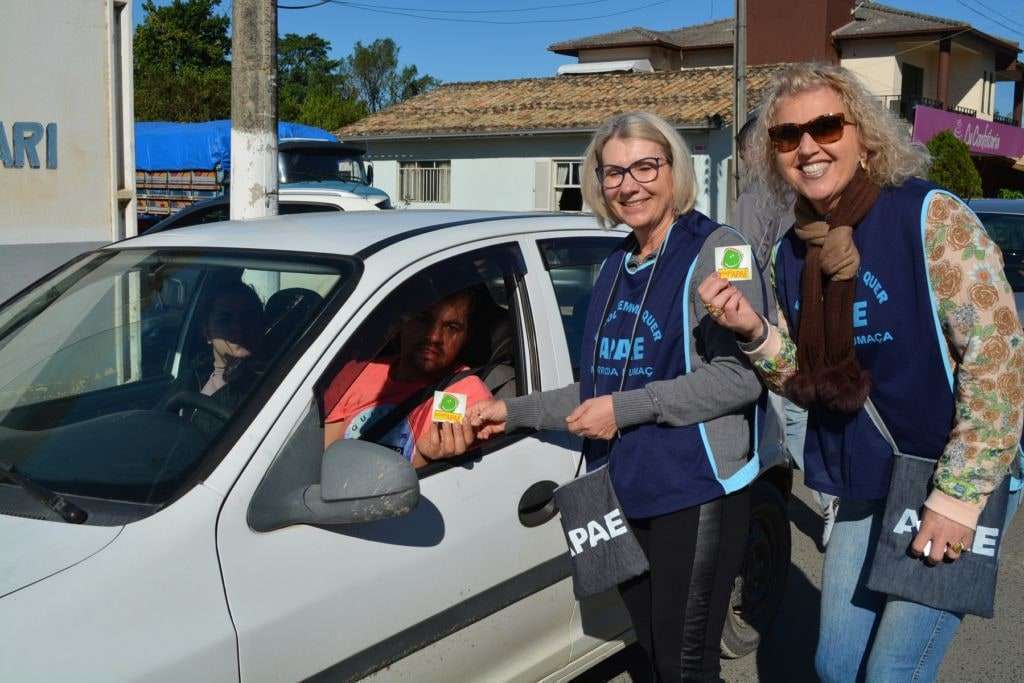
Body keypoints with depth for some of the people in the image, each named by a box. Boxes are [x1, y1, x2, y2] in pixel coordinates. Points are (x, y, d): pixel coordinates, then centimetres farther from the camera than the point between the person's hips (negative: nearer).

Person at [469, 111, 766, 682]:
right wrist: (514, 413, 13)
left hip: (695, 490, -7)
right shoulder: (617, 267, 13)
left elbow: (743, 376, -18)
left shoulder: (715, 250, -9)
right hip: (625, 490, 7)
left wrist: (626, 409, -19)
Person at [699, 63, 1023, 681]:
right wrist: (755, 334, -10)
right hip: (862, 490, 6)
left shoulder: (931, 217, -16)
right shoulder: (791, 253, 3)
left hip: (948, 486, -6)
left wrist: (962, 492, -21)